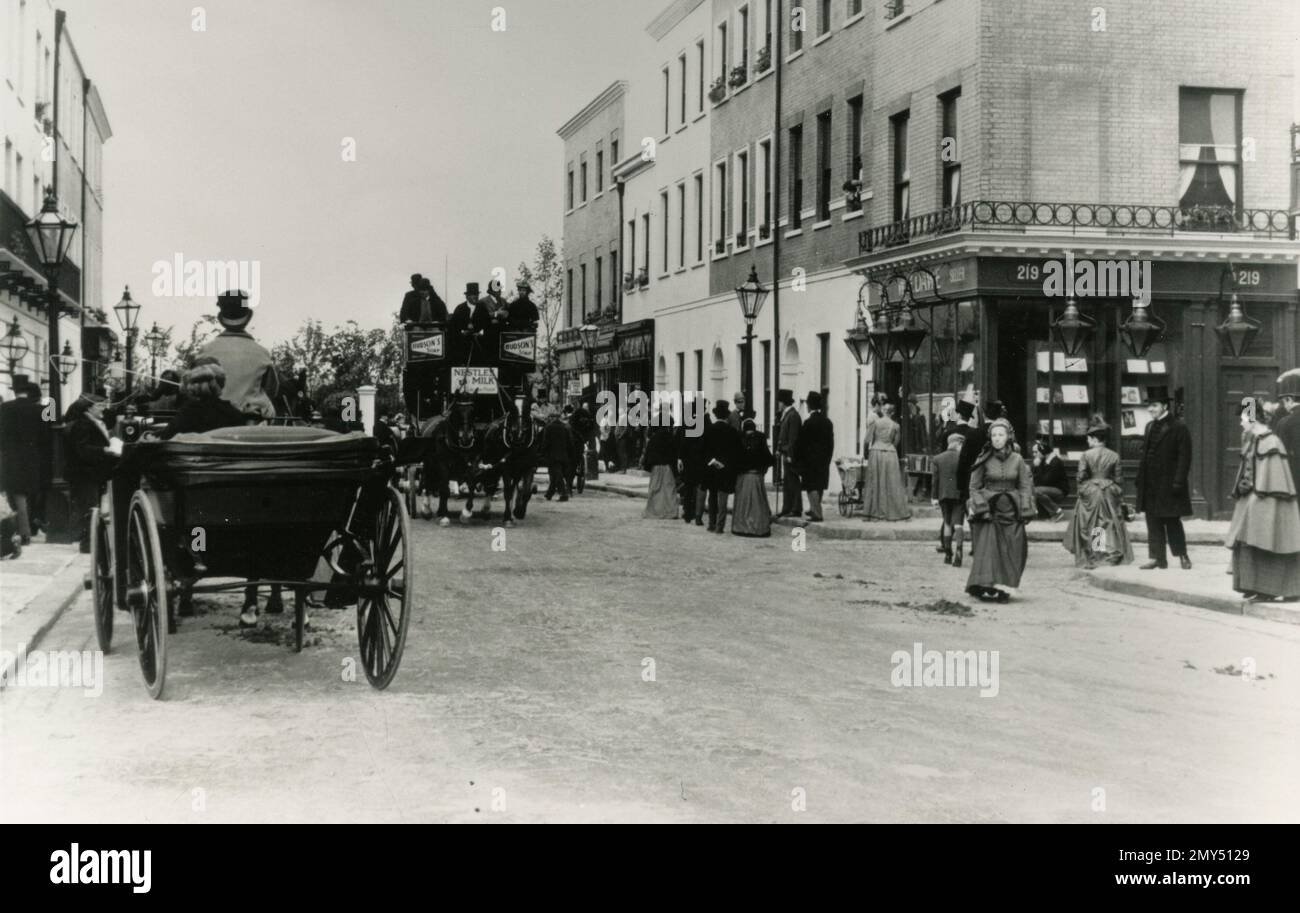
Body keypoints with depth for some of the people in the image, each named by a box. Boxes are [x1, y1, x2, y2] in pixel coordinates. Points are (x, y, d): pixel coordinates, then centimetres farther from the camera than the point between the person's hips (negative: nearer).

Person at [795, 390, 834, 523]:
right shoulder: (827, 422, 4)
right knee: (819, 486, 17)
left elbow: (801, 443, -12)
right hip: (824, 460, 7)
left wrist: (797, 459, -1)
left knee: (812, 488, -2)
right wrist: (828, 459, 14)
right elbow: (831, 443, 7)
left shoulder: (809, 423, -16)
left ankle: (817, 513, -5)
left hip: (810, 460, -7)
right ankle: (814, 509, 31)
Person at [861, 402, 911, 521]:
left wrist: (865, 452, 11)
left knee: (874, 483, 5)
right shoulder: (895, 426, 2)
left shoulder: (875, 422, -4)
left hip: (876, 452, -1)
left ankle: (874, 512, 4)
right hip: (890, 454, 1)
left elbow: (867, 441, -4)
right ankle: (892, 512, 5)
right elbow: (895, 443, 8)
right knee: (892, 484, 6)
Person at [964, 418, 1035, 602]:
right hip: (989, 510, -2)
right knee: (988, 548, -10)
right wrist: (979, 507, -8)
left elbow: (1025, 487, 7)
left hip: (1010, 511, 2)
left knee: (1011, 551, 0)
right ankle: (986, 586, -12)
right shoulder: (983, 460, -1)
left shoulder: (1018, 460, 5)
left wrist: (1024, 510, -3)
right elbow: (974, 487, 3)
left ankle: (1004, 589, 5)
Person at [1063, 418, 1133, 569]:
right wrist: (1120, 498, 9)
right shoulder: (1114, 456, -1)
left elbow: (1081, 477, -10)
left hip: (1090, 493, -2)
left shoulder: (1086, 455, -9)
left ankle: (1087, 559, 2)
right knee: (1111, 525, 11)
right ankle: (1114, 555, 5)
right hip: (1109, 493, 2)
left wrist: (1082, 491, 4)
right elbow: (1119, 479, 2)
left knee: (1087, 527, 6)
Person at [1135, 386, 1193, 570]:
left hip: (1168, 484, -6)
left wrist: (1178, 482, -17)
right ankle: (1157, 558, 12)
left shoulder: (1178, 428, -8)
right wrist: (1140, 478, 10)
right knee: (1153, 522, 7)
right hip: (1150, 484, 7)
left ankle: (1182, 556, 12)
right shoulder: (1150, 427, 14)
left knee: (1172, 522, 0)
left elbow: (1184, 457, -11)